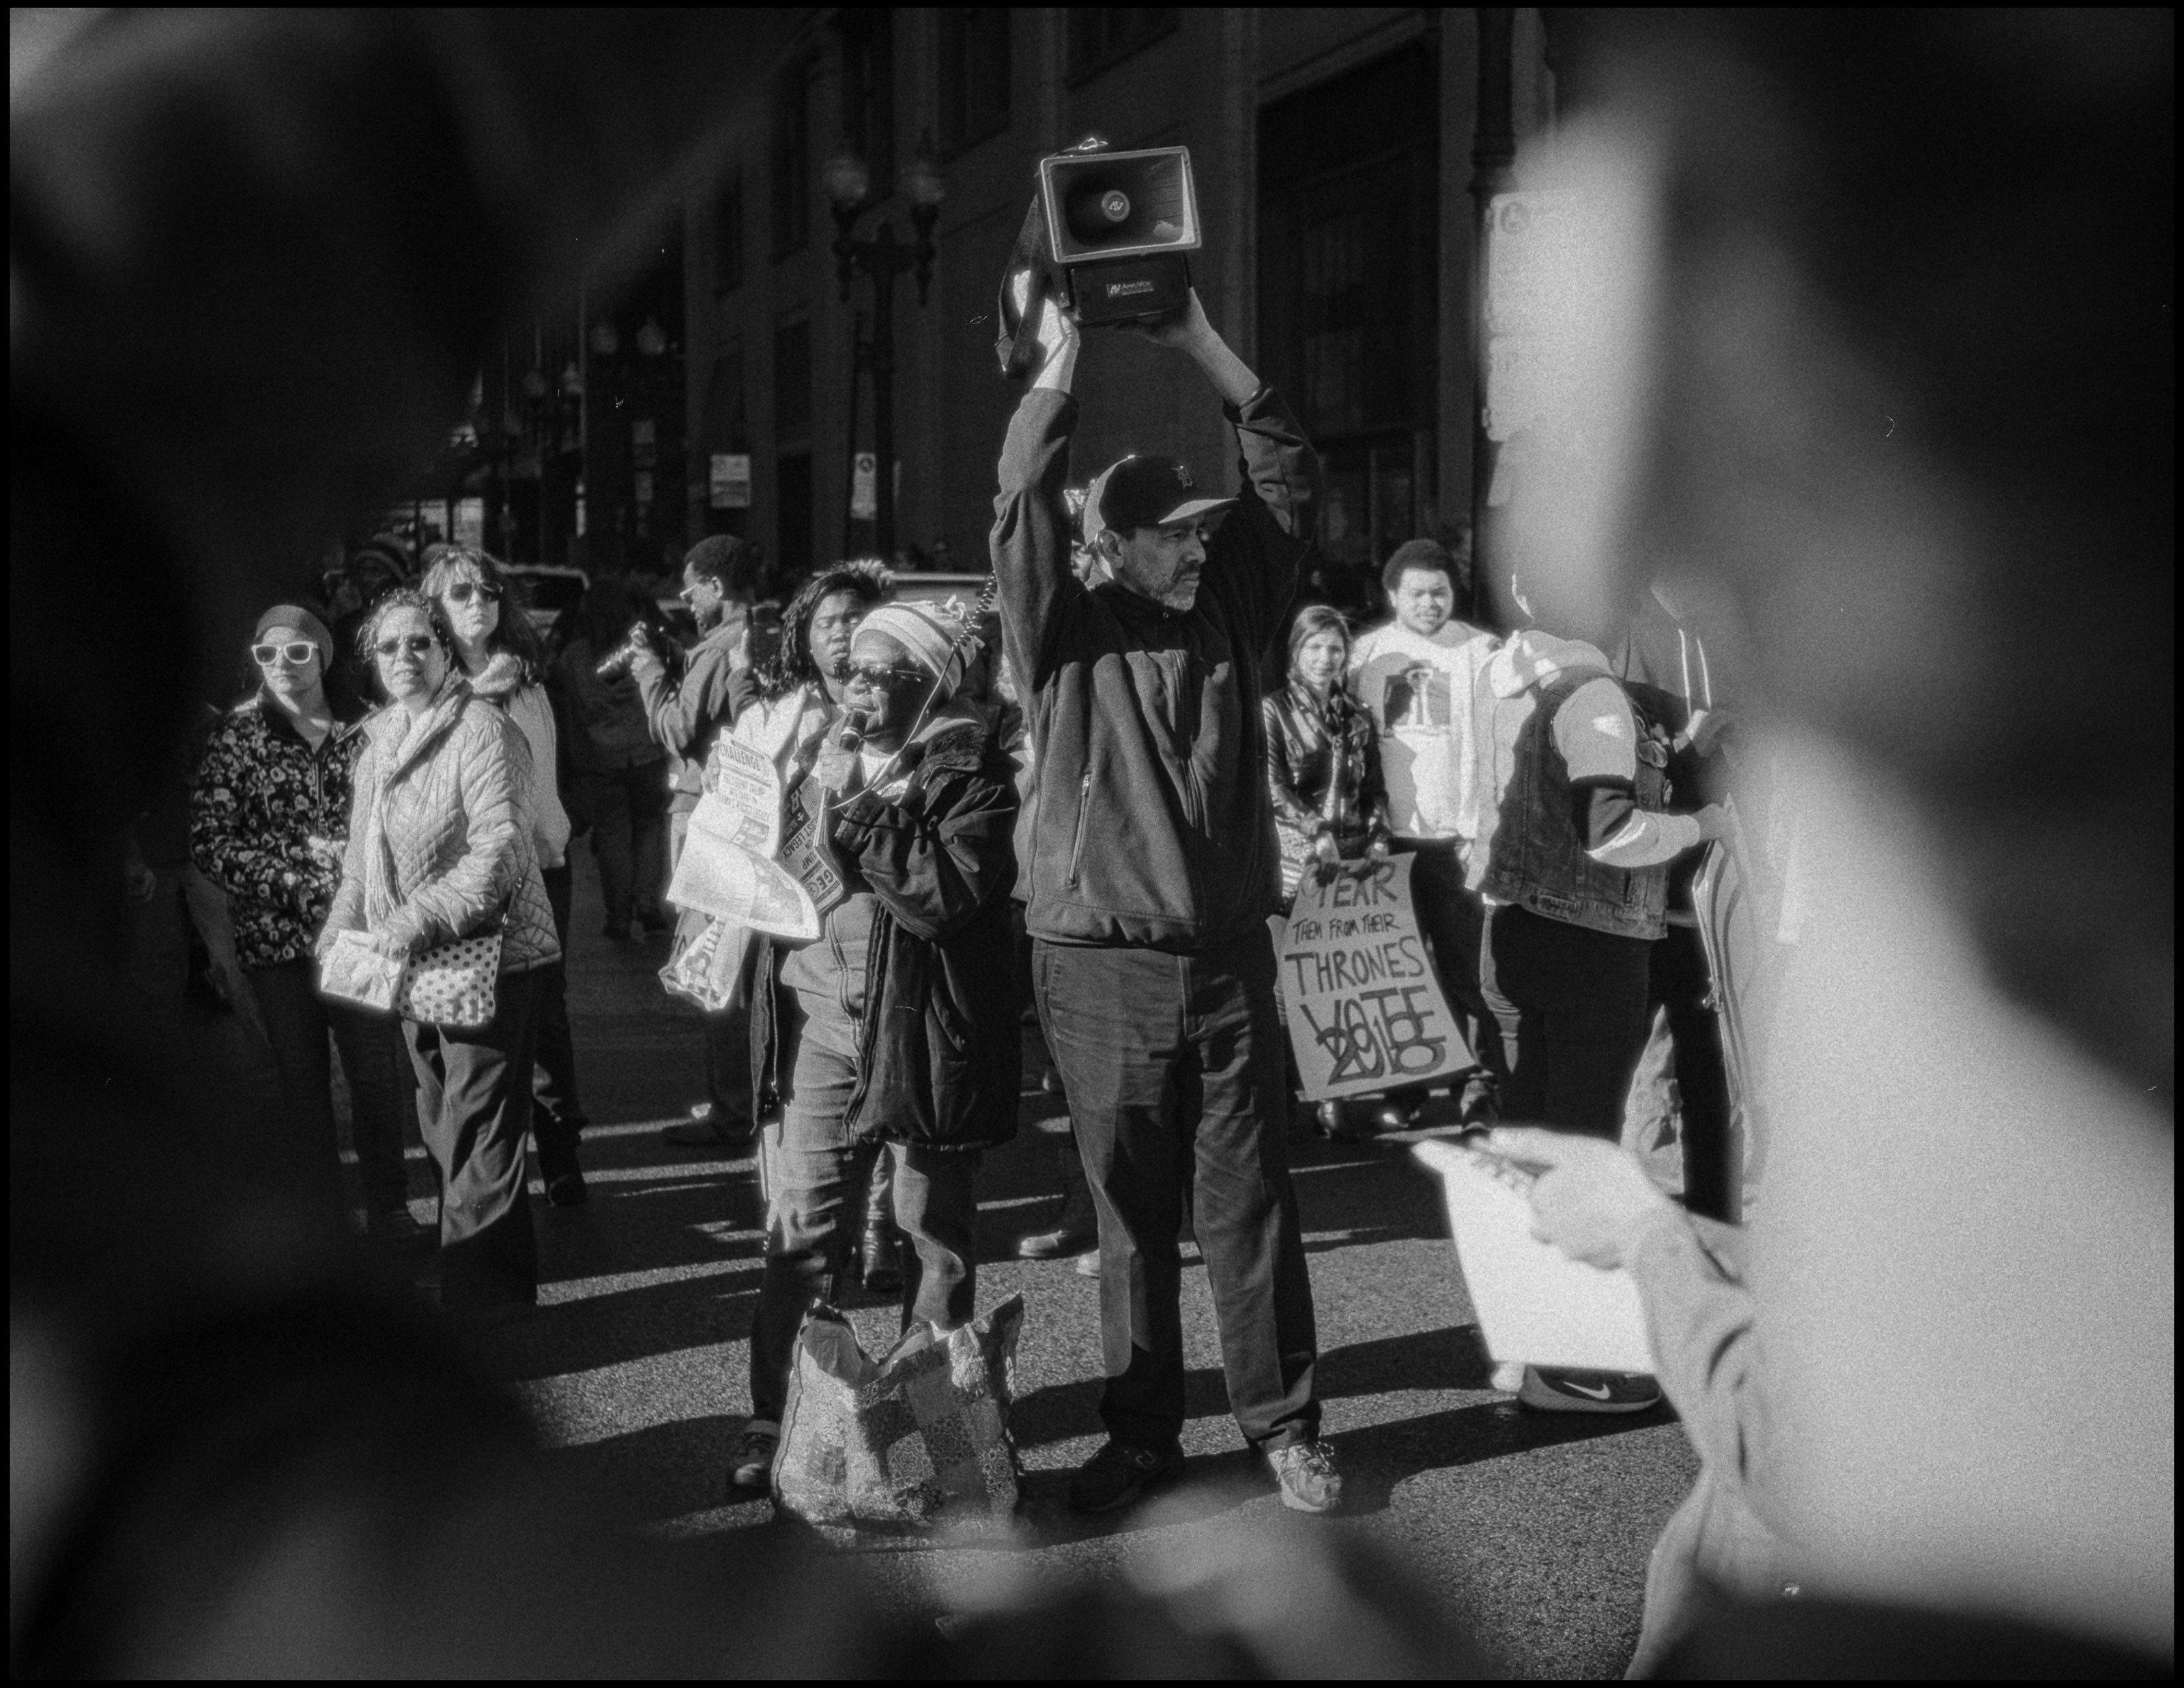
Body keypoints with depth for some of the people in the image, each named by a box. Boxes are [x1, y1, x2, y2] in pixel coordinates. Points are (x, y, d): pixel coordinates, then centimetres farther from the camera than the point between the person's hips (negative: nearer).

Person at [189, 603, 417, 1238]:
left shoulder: (364, 728, 3)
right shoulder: (235, 734, -1)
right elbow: (208, 842, -5)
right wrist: (298, 867, -14)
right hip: (277, 938, -1)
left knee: (378, 1075, 4)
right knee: (302, 1084, 8)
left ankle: (388, 1205, 19)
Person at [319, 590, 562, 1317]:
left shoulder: (484, 731, -13)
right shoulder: (378, 738, 14)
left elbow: (501, 851, -21)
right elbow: (363, 855, 22)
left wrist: (420, 919, -27)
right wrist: (340, 928, 8)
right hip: (413, 968, 9)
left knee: (475, 1140, -6)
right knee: (442, 1130, 16)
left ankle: (480, 1296, 1)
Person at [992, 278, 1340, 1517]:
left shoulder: (1232, 610, 9)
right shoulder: (1071, 636, 0)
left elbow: (1291, 478, 5)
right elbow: (1023, 516, -15)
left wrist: (1203, 346, 1)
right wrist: (1059, 359, -11)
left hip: (1230, 958, 2)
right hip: (1105, 964, -2)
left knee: (1252, 1207, 5)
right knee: (1134, 1216, 7)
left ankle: (1285, 1425, 14)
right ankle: (1144, 1433, 18)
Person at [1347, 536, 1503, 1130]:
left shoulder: (1479, 651, -1)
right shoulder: (1367, 651, 9)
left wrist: (1481, 830, -11)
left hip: (1455, 836, -3)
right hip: (1388, 836, 3)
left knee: (1465, 967, -2)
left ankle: (1480, 1075, 8)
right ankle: (1403, 1086, 15)